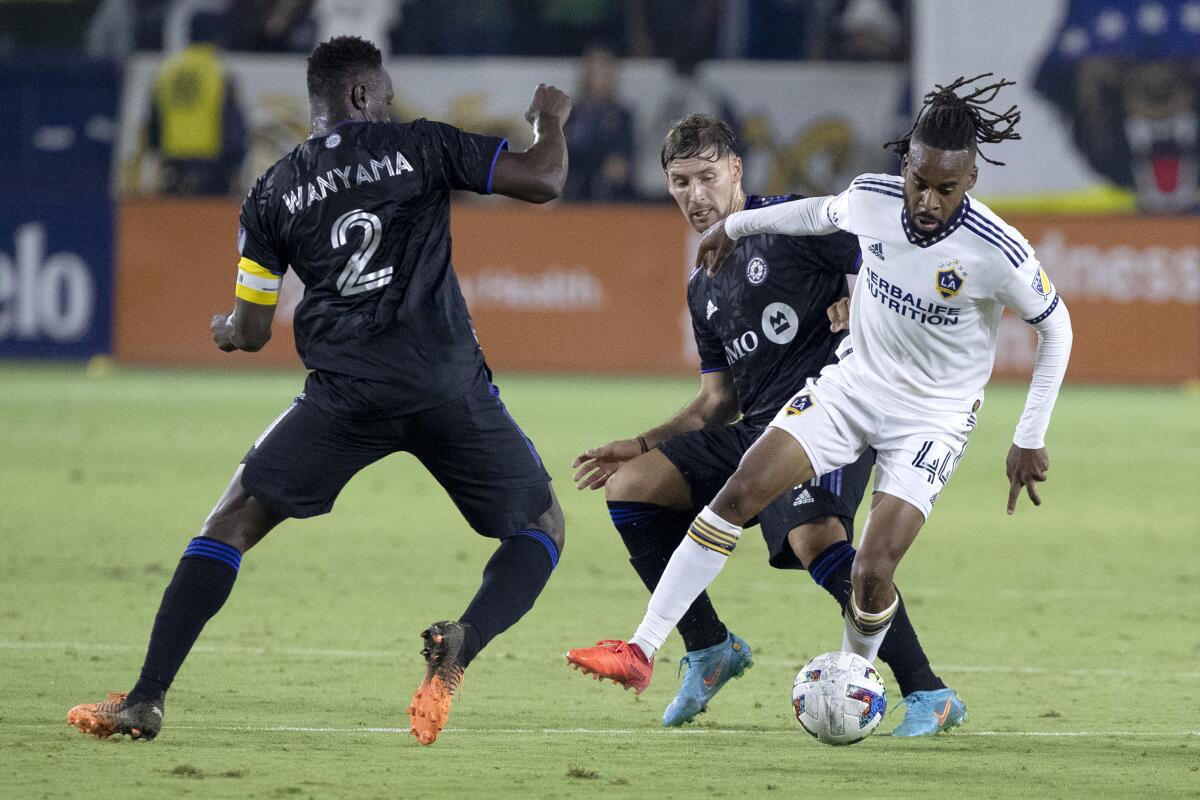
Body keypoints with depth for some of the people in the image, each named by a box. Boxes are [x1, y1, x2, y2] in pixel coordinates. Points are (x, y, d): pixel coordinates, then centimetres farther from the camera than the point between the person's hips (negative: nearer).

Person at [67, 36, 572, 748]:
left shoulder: (273, 193, 12)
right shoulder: (420, 147, 6)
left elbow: (249, 334, 16)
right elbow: (543, 181, 1)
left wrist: (223, 328, 41)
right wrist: (551, 121, 23)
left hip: (345, 391, 1)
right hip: (448, 386, -1)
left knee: (232, 523, 12)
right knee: (542, 529, 14)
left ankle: (147, 698, 0)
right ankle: (462, 643, -15)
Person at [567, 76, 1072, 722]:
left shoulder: (996, 252, -25)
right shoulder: (872, 199, -14)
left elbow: (1056, 328, -8)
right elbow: (822, 214, 12)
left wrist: (1030, 440, -7)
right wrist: (736, 225, 26)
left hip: (932, 419, -4)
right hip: (854, 381, 4)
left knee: (872, 571, -14)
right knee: (741, 491, -10)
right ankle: (641, 652, -7)